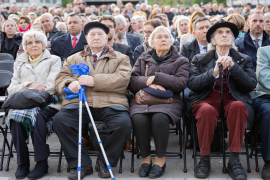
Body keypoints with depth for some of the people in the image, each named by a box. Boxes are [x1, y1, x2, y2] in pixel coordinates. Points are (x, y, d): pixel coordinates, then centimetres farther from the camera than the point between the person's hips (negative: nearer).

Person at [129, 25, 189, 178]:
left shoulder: (181, 61, 15)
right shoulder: (143, 59, 22)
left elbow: (181, 83, -2)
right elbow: (132, 82, 10)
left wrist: (155, 77, -7)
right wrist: (148, 83, -10)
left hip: (169, 101, -2)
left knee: (159, 118, -35)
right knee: (138, 118, -32)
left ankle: (161, 159, -17)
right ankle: (146, 158, -13)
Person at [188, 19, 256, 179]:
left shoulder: (244, 60, 17)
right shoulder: (200, 60, 15)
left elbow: (251, 85, 2)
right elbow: (193, 85, 0)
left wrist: (233, 66, -10)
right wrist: (214, 72, -15)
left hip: (233, 101, 1)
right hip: (206, 100, 0)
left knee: (238, 106, -35)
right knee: (207, 110, -36)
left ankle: (234, 161, -28)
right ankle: (205, 159, -21)